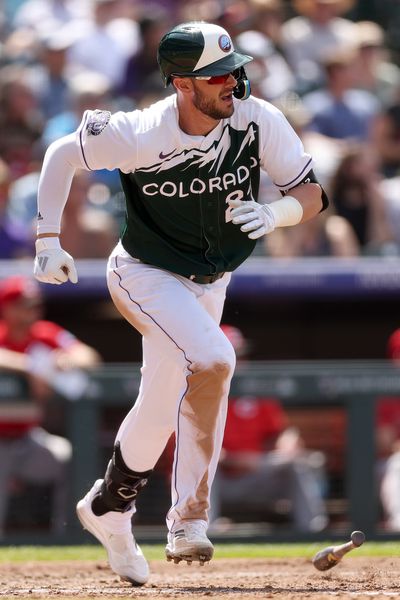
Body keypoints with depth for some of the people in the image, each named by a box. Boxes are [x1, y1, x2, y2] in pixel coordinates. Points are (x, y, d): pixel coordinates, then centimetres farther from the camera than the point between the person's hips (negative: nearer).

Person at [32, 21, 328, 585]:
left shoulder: (258, 121, -19)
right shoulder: (140, 136, -26)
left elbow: (312, 194, -12)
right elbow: (63, 153, -9)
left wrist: (275, 212, -34)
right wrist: (48, 240, -11)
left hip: (208, 284, 5)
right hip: (145, 278, -5)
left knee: (161, 408, 13)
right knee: (212, 359, -28)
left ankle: (108, 508, 36)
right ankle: (191, 517, -17)